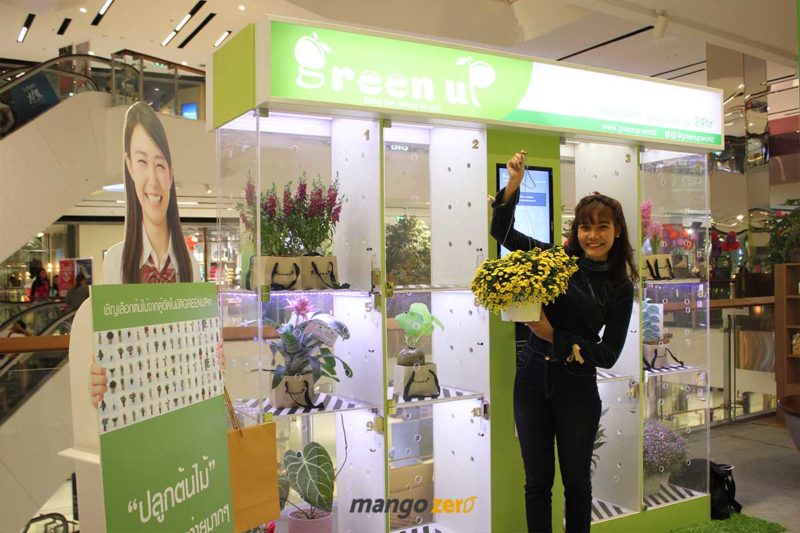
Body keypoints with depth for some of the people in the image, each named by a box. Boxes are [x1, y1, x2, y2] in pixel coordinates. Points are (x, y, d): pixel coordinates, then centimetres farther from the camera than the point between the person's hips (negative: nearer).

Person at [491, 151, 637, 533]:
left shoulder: (620, 287, -2)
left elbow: (609, 355, -5)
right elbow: (502, 230, -2)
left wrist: (555, 337, -16)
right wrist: (513, 184, -16)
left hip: (577, 389, 0)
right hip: (532, 378, 1)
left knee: (577, 482, 14)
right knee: (537, 481, 12)